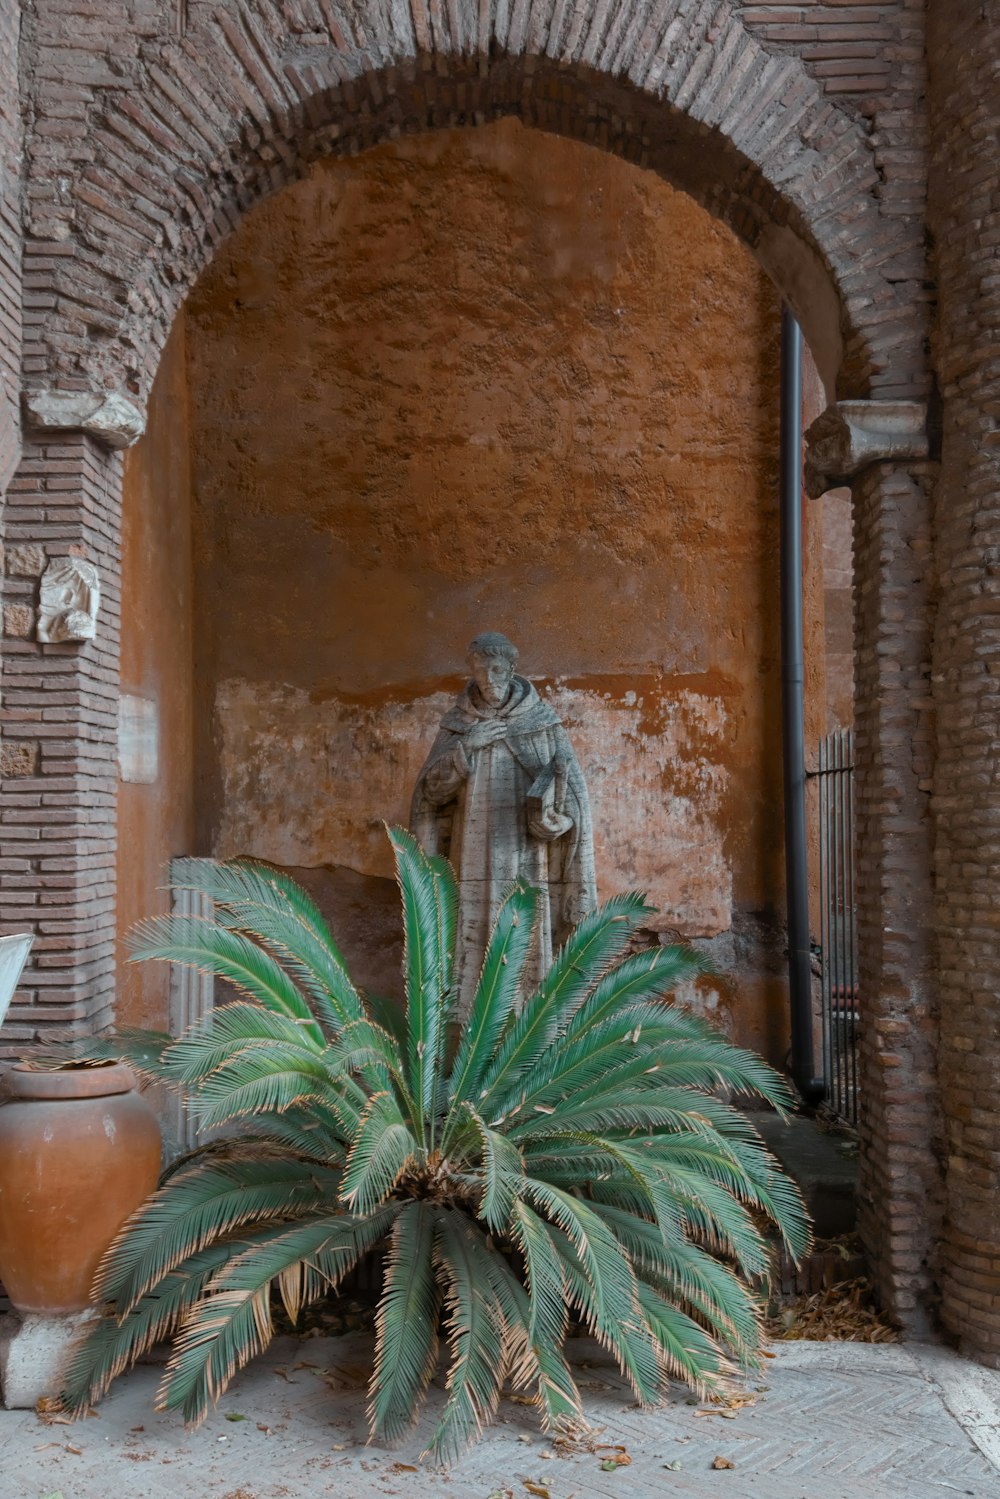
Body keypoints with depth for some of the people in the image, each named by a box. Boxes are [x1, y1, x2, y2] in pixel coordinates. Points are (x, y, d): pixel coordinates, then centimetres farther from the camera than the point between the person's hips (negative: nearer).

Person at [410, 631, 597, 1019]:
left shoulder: (542, 722, 2)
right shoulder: (457, 724, 7)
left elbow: (571, 792, 0)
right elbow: (431, 789, 1)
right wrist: (466, 747, -12)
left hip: (527, 862, -1)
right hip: (476, 863, 1)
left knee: (527, 953, -4)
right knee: (477, 955, -2)